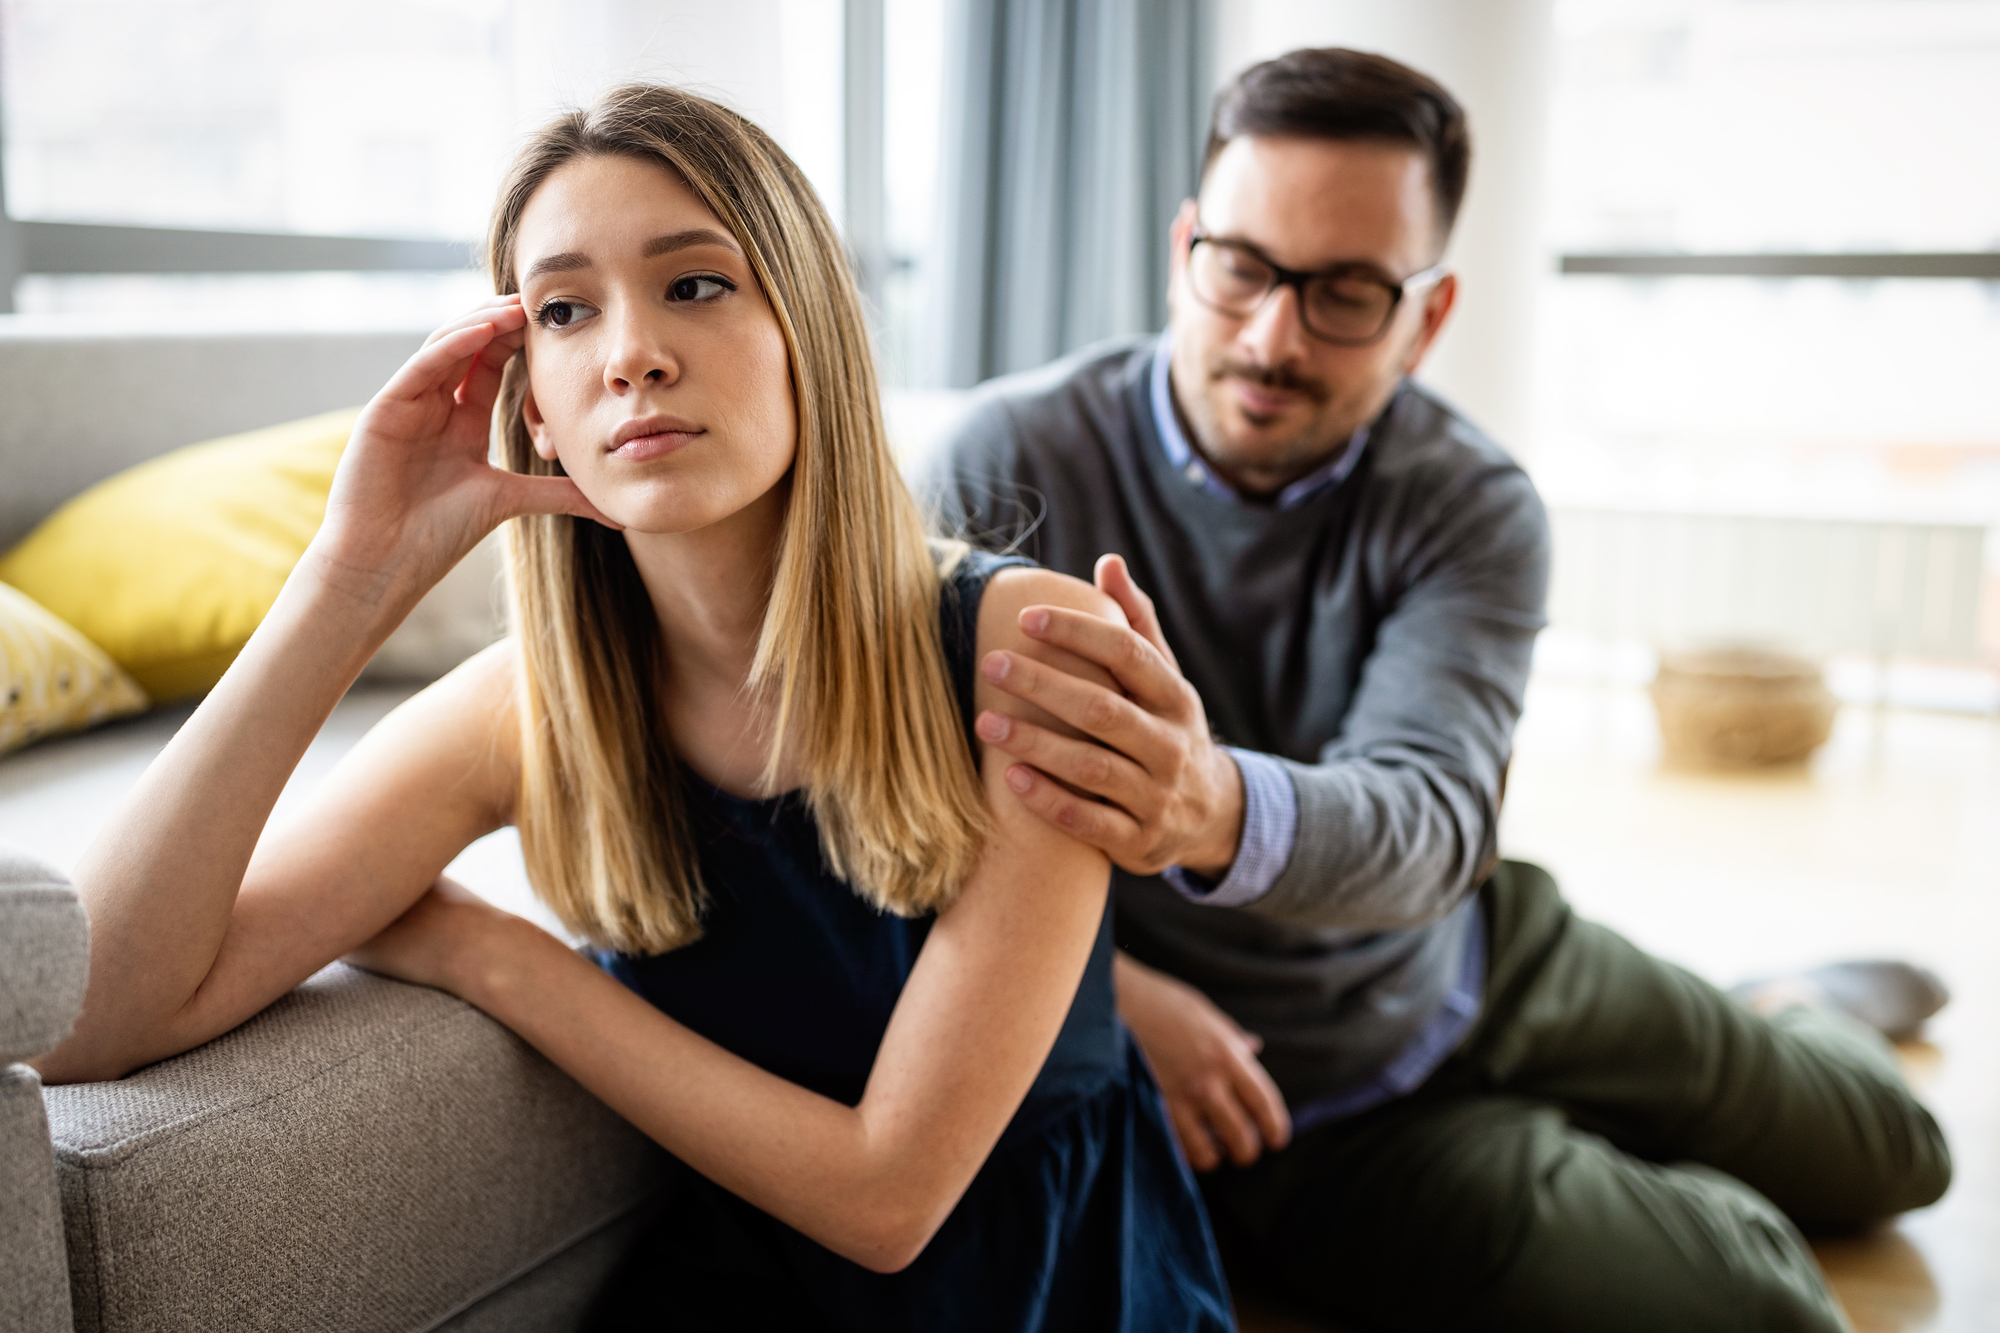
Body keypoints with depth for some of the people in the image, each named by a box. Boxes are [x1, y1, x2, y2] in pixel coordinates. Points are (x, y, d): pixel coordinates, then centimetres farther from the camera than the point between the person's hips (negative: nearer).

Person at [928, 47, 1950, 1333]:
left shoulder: (1473, 509, -18)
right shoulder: (1018, 459, -21)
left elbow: (1430, 819, -35)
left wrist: (1219, 809, -57)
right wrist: (1100, 983, -30)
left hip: (1477, 954, 4)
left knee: (1889, 1154, 21)